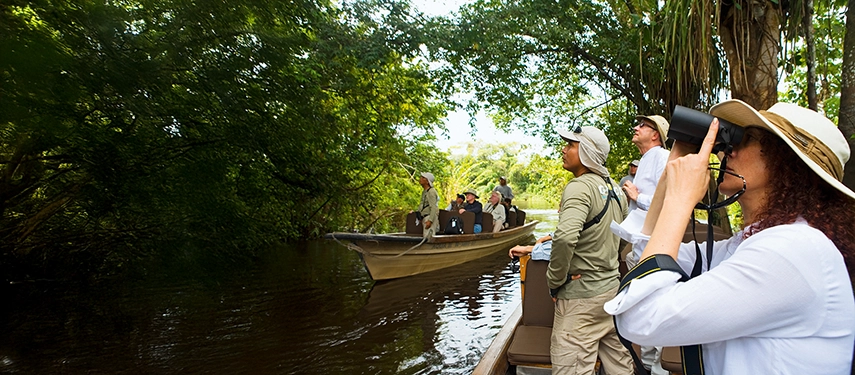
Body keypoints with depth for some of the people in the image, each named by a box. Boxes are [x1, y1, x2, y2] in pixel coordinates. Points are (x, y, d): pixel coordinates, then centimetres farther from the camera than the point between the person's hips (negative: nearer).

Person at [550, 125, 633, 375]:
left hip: (581, 297, -9)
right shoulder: (614, 188, 8)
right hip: (613, 288, 9)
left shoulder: (580, 187, -19)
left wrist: (554, 280, -21)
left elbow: (565, 237, -35)